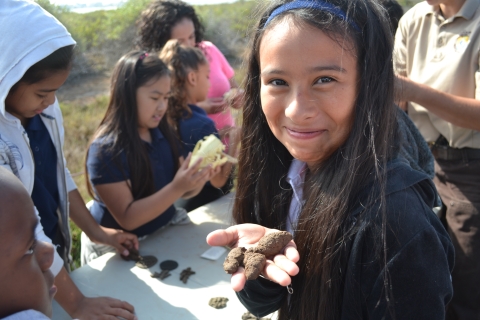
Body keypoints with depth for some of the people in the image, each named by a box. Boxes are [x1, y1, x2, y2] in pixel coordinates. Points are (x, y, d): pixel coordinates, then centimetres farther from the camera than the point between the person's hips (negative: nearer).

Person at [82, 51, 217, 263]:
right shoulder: (106, 150, -20)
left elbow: (180, 191, 6)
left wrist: (199, 177, -14)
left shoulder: (161, 133, -1)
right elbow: (127, 218, -22)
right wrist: (177, 188, -31)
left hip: (164, 232, 7)